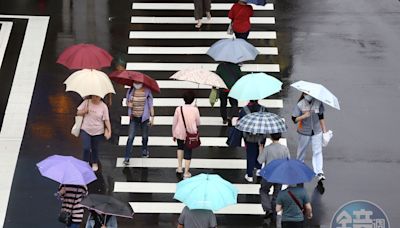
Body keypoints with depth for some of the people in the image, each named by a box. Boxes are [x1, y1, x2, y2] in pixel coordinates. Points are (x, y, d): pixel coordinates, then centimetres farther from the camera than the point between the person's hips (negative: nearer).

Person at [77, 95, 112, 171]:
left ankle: (95, 163, 37)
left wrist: (109, 131, -14)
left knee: (95, 148, 14)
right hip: (85, 130, 0)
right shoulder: (86, 102, -6)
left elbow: (106, 120, -8)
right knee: (86, 148, -9)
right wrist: (84, 111, -19)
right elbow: (78, 113, 2)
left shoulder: (103, 106, -10)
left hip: (97, 132, 0)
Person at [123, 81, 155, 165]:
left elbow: (150, 104, -2)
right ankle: (127, 158, -7)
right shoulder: (130, 91, -2)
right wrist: (128, 104, -12)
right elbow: (127, 102, 12)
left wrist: (152, 116, -3)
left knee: (145, 136, 14)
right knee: (130, 137, -7)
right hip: (134, 117, 0)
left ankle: (144, 150, 43)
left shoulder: (147, 91, -7)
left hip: (144, 117, 0)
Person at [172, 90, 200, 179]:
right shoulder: (195, 110, -12)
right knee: (188, 152, 10)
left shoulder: (179, 109, -11)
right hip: (191, 134, -1)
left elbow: (174, 123, -3)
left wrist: (174, 134, 10)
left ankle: (179, 167, 25)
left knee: (180, 147, 29)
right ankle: (186, 173, 15)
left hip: (179, 133, 1)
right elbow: (198, 123, -2)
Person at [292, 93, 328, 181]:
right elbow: (294, 119, -11)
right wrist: (303, 116, -28)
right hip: (304, 132, -1)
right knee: (302, 150, 15)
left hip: (317, 131, 1)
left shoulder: (318, 103, -6)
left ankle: (319, 172, -4)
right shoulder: (300, 105, -12)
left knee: (317, 151, -3)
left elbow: (321, 117, 5)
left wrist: (324, 130, 6)